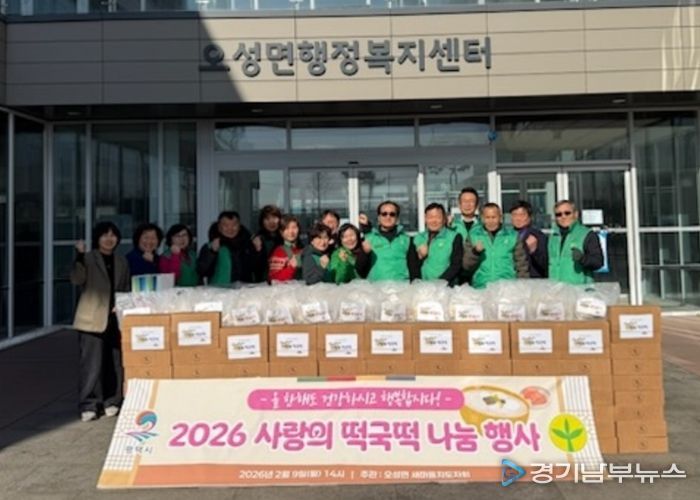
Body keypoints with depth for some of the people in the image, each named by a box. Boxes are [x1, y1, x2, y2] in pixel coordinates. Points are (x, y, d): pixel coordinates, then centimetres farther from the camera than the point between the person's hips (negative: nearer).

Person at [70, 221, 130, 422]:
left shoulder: (122, 262, 15)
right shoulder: (88, 259, 3)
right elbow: (76, 279, -15)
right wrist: (79, 255, -26)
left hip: (116, 319, 4)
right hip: (93, 319, -4)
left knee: (115, 363, 6)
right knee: (92, 363, -6)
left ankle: (111, 402, 18)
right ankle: (88, 406, 2)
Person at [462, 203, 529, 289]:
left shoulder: (512, 236, 4)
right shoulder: (474, 235, 4)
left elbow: (522, 265, 6)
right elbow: (467, 265, 3)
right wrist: (475, 252, -13)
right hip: (481, 287, 0)